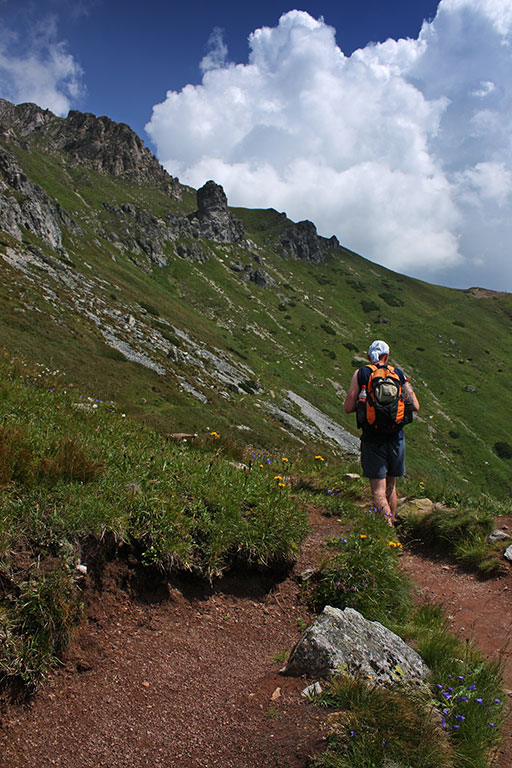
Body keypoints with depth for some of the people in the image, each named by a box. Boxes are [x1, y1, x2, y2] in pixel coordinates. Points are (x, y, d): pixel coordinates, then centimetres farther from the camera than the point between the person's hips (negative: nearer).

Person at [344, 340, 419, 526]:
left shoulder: (360, 373, -1)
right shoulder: (399, 374, 5)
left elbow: (348, 408, -6)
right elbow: (415, 406, 1)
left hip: (372, 439, -3)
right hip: (395, 438, 3)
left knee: (378, 491, -4)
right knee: (391, 486, 19)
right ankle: (392, 525, 32)